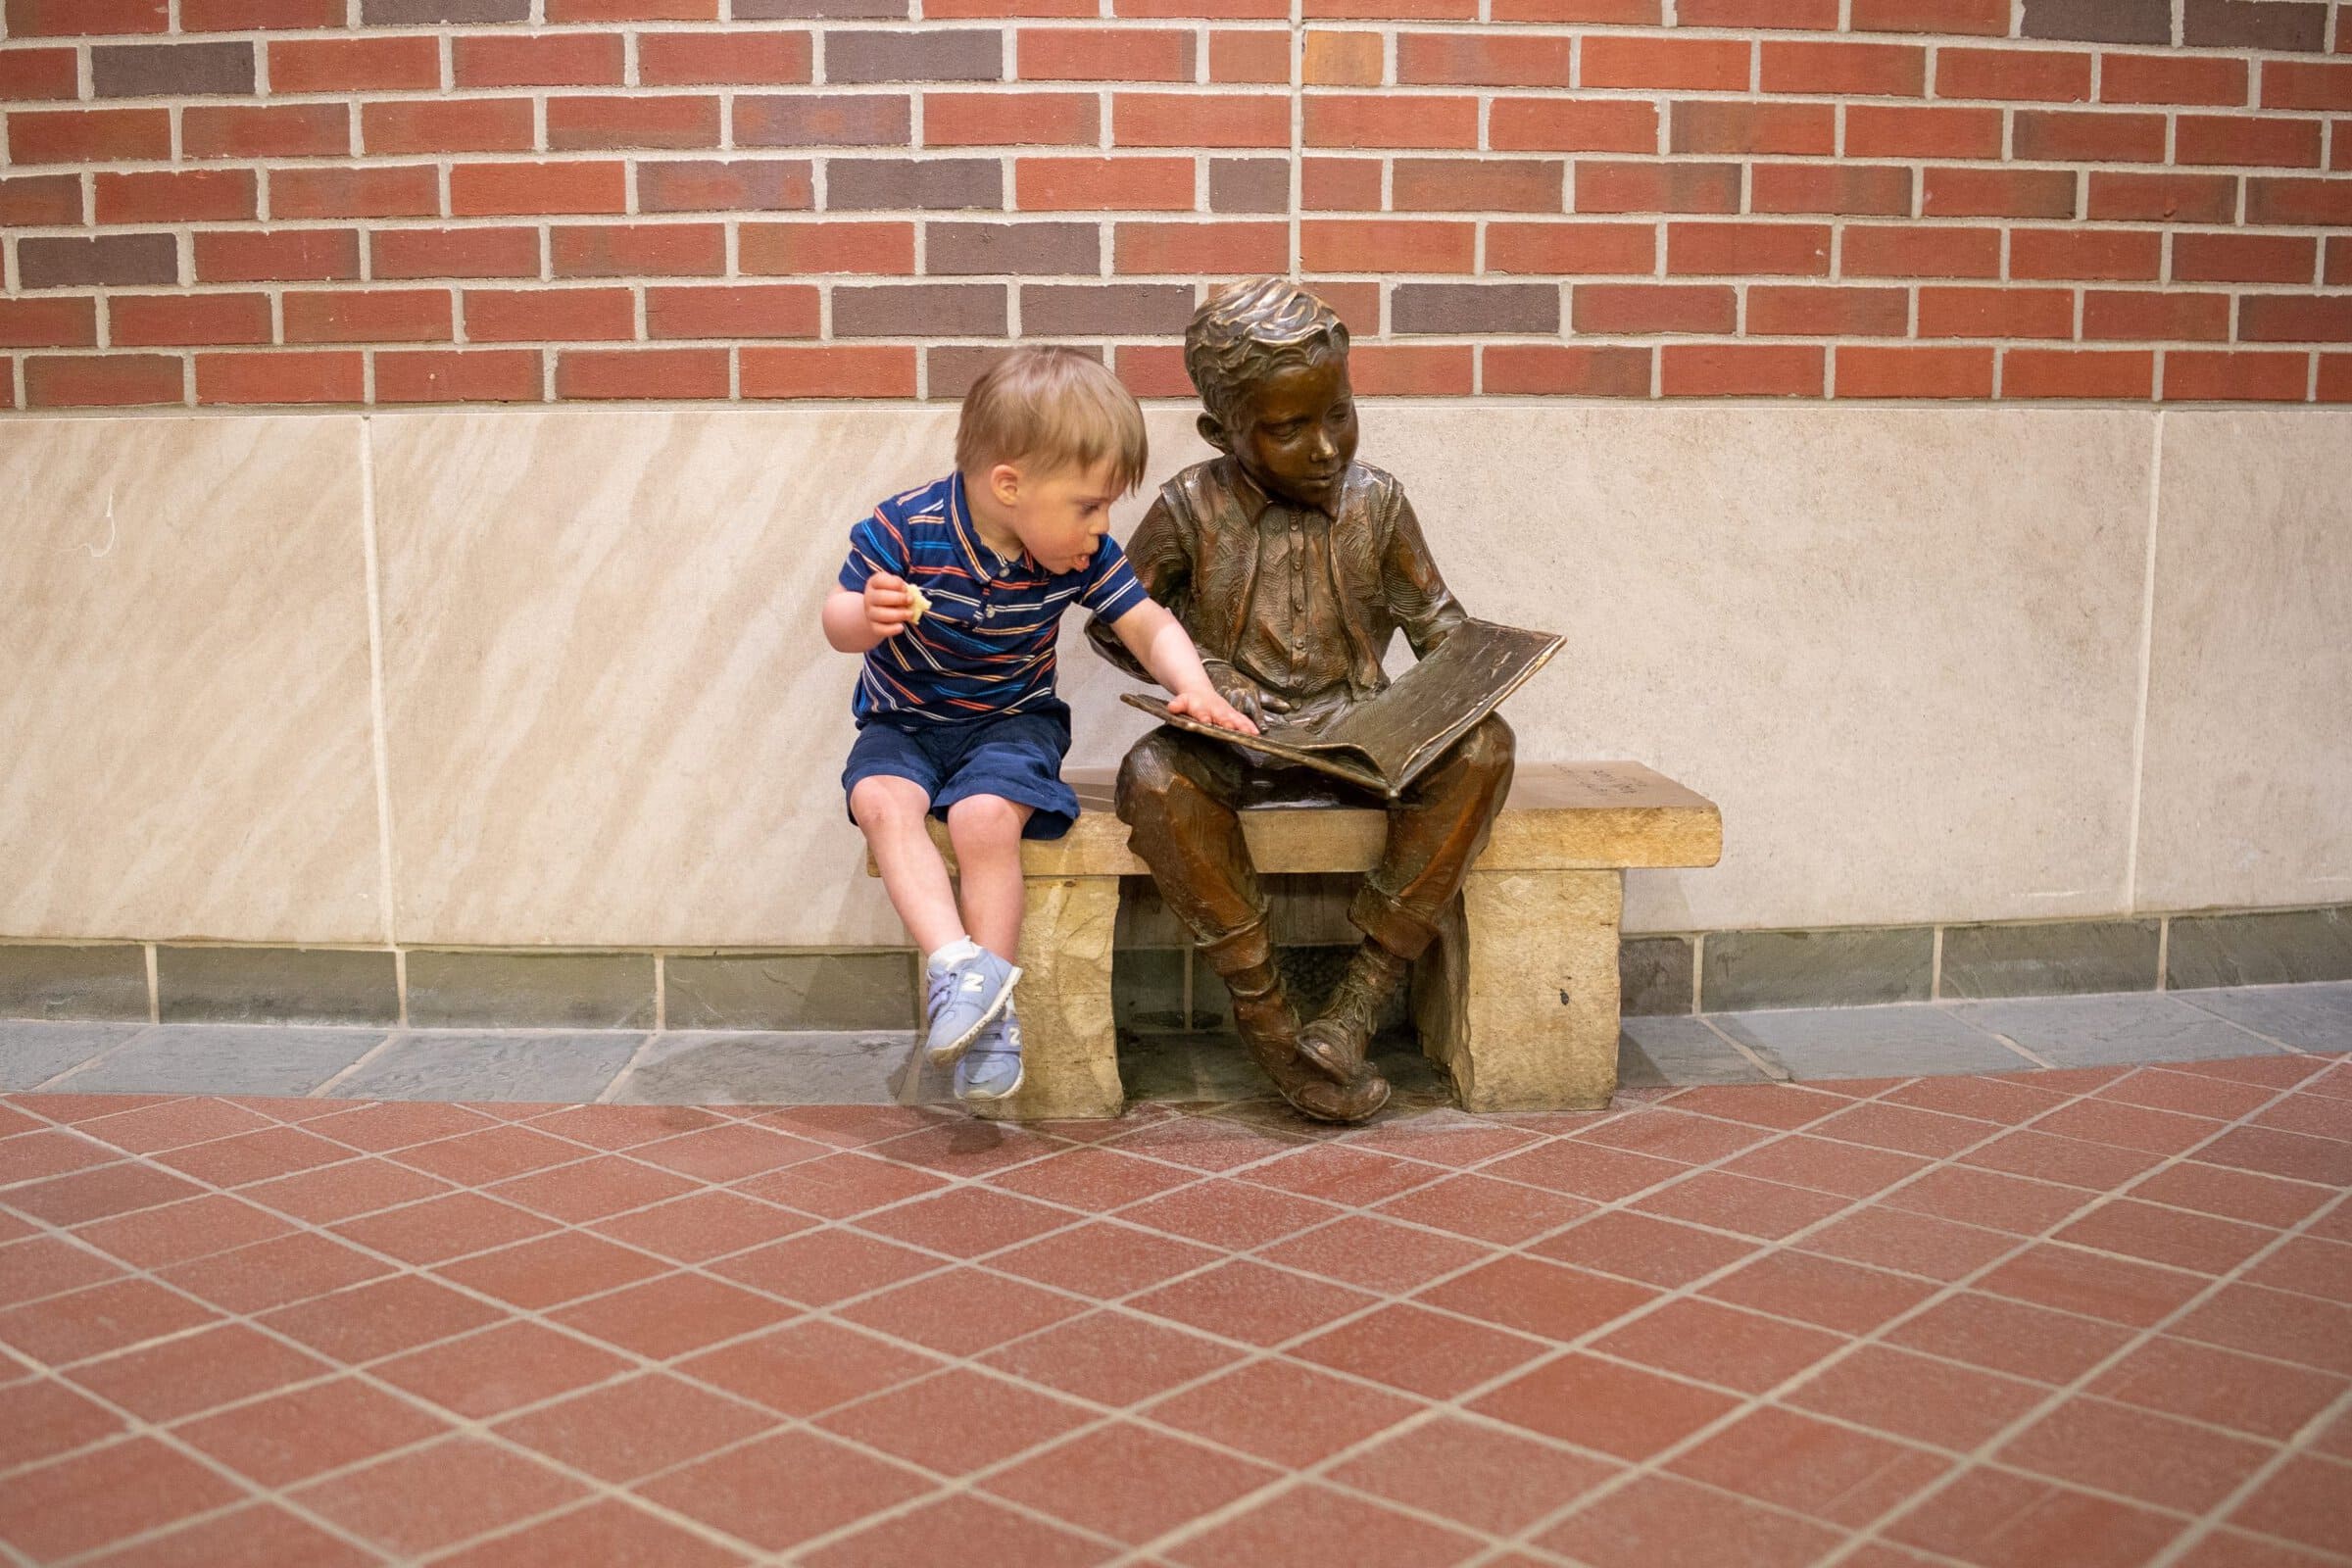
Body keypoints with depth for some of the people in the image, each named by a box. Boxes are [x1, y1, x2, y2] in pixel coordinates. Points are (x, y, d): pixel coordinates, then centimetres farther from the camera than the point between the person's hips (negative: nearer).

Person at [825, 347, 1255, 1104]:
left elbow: (1149, 625, -3)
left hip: (1012, 721, 0)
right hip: (903, 720, 0)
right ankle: (959, 964, -35)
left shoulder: (1084, 556, -11)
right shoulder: (904, 528, -19)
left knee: (985, 815, -29)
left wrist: (1193, 686, -22)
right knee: (882, 801, -30)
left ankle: (994, 1011, -18)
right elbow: (839, 621, -11)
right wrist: (867, 617, -35)